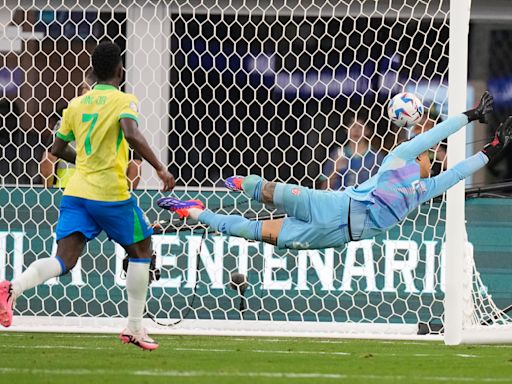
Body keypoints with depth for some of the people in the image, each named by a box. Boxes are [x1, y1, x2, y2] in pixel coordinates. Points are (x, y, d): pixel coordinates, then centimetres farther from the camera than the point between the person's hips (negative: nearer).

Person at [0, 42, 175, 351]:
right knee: (141, 250, 17)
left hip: (76, 192, 5)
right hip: (111, 193, -5)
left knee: (64, 260, -5)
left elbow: (58, 149, 23)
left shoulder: (77, 104, 14)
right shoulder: (124, 101, -4)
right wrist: (161, 169, -22)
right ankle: (135, 328, 17)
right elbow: (132, 135, -24)